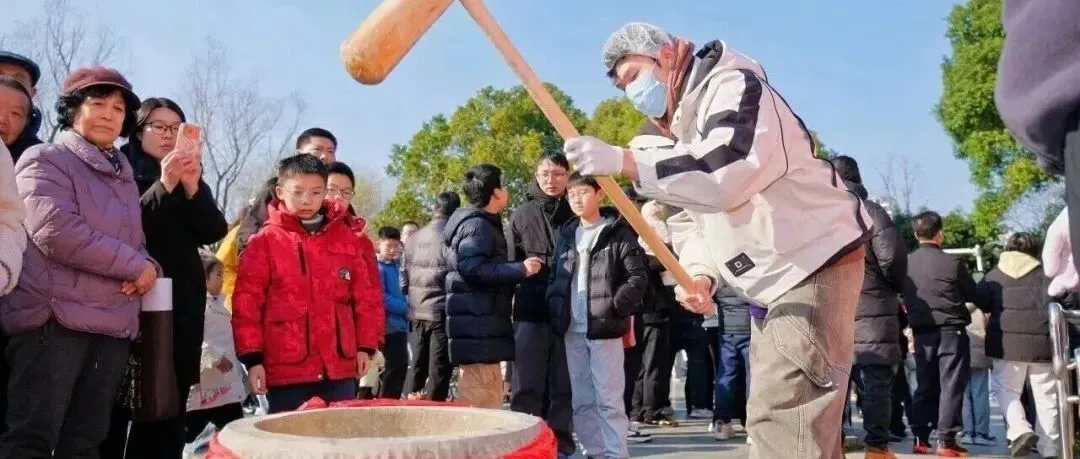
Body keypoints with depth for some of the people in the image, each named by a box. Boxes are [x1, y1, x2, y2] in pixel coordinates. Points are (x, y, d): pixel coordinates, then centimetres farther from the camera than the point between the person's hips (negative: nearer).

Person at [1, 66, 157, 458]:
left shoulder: (124, 176, 21)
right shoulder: (46, 160, 0)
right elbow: (56, 232, -15)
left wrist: (147, 268, -2)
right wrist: (136, 265, -10)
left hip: (114, 324, 7)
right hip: (57, 318, -6)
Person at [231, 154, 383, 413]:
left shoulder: (346, 238, 9)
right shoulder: (264, 242, 0)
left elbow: (364, 297, 11)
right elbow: (247, 303, -3)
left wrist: (366, 346, 6)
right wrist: (253, 358, -7)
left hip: (340, 366, 3)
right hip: (286, 369, -2)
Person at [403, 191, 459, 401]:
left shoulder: (413, 239, 8)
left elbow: (404, 279, 11)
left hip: (418, 313, 6)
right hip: (443, 313, -6)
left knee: (417, 369, 16)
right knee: (439, 372, 1)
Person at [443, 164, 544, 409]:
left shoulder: (481, 223, 21)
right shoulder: (478, 225, -11)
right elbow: (473, 269, -23)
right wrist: (520, 269, -18)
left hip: (479, 328, 11)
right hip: (478, 329, -11)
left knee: (488, 401, 17)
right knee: (483, 405, -8)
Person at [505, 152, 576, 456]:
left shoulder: (576, 215, 7)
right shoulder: (521, 215, 9)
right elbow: (509, 263, 9)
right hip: (530, 312, 0)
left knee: (563, 386, 7)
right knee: (526, 386, 3)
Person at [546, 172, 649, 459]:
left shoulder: (618, 233, -2)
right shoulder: (566, 234, 15)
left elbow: (639, 276, -7)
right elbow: (555, 277, 19)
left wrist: (614, 307, -15)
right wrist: (555, 310, 5)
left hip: (604, 328, -5)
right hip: (572, 330, 6)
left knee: (609, 398, -3)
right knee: (581, 401, 10)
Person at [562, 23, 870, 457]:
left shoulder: (734, 86, -14)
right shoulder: (677, 134, 12)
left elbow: (725, 175, -33)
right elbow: (688, 219, 13)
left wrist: (623, 161, -35)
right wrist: (700, 275, -7)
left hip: (815, 264, -10)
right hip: (770, 286, 10)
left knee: (781, 422, -16)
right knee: (771, 418, 14)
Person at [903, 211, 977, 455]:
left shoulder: (906, 264, 0)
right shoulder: (952, 263, -10)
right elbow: (973, 294, 3)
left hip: (921, 332, 4)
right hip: (951, 330, -4)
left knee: (925, 385, 10)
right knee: (951, 385, 0)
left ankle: (920, 438, 10)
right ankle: (946, 440, -1)